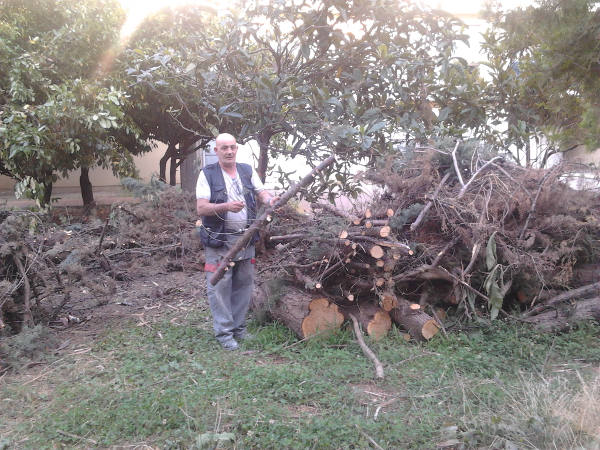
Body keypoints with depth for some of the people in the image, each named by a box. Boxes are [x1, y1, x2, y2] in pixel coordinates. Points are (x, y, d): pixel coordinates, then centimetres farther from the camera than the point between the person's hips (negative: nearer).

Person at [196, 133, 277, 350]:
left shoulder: (248, 171, 11)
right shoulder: (207, 174, -3)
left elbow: (262, 193, 5)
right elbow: (201, 208, -10)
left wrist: (270, 200, -18)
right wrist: (225, 206, -26)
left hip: (245, 239, 5)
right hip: (219, 241, -4)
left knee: (244, 284, 10)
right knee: (219, 287, -2)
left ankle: (238, 327, 23)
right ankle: (223, 332, 8)